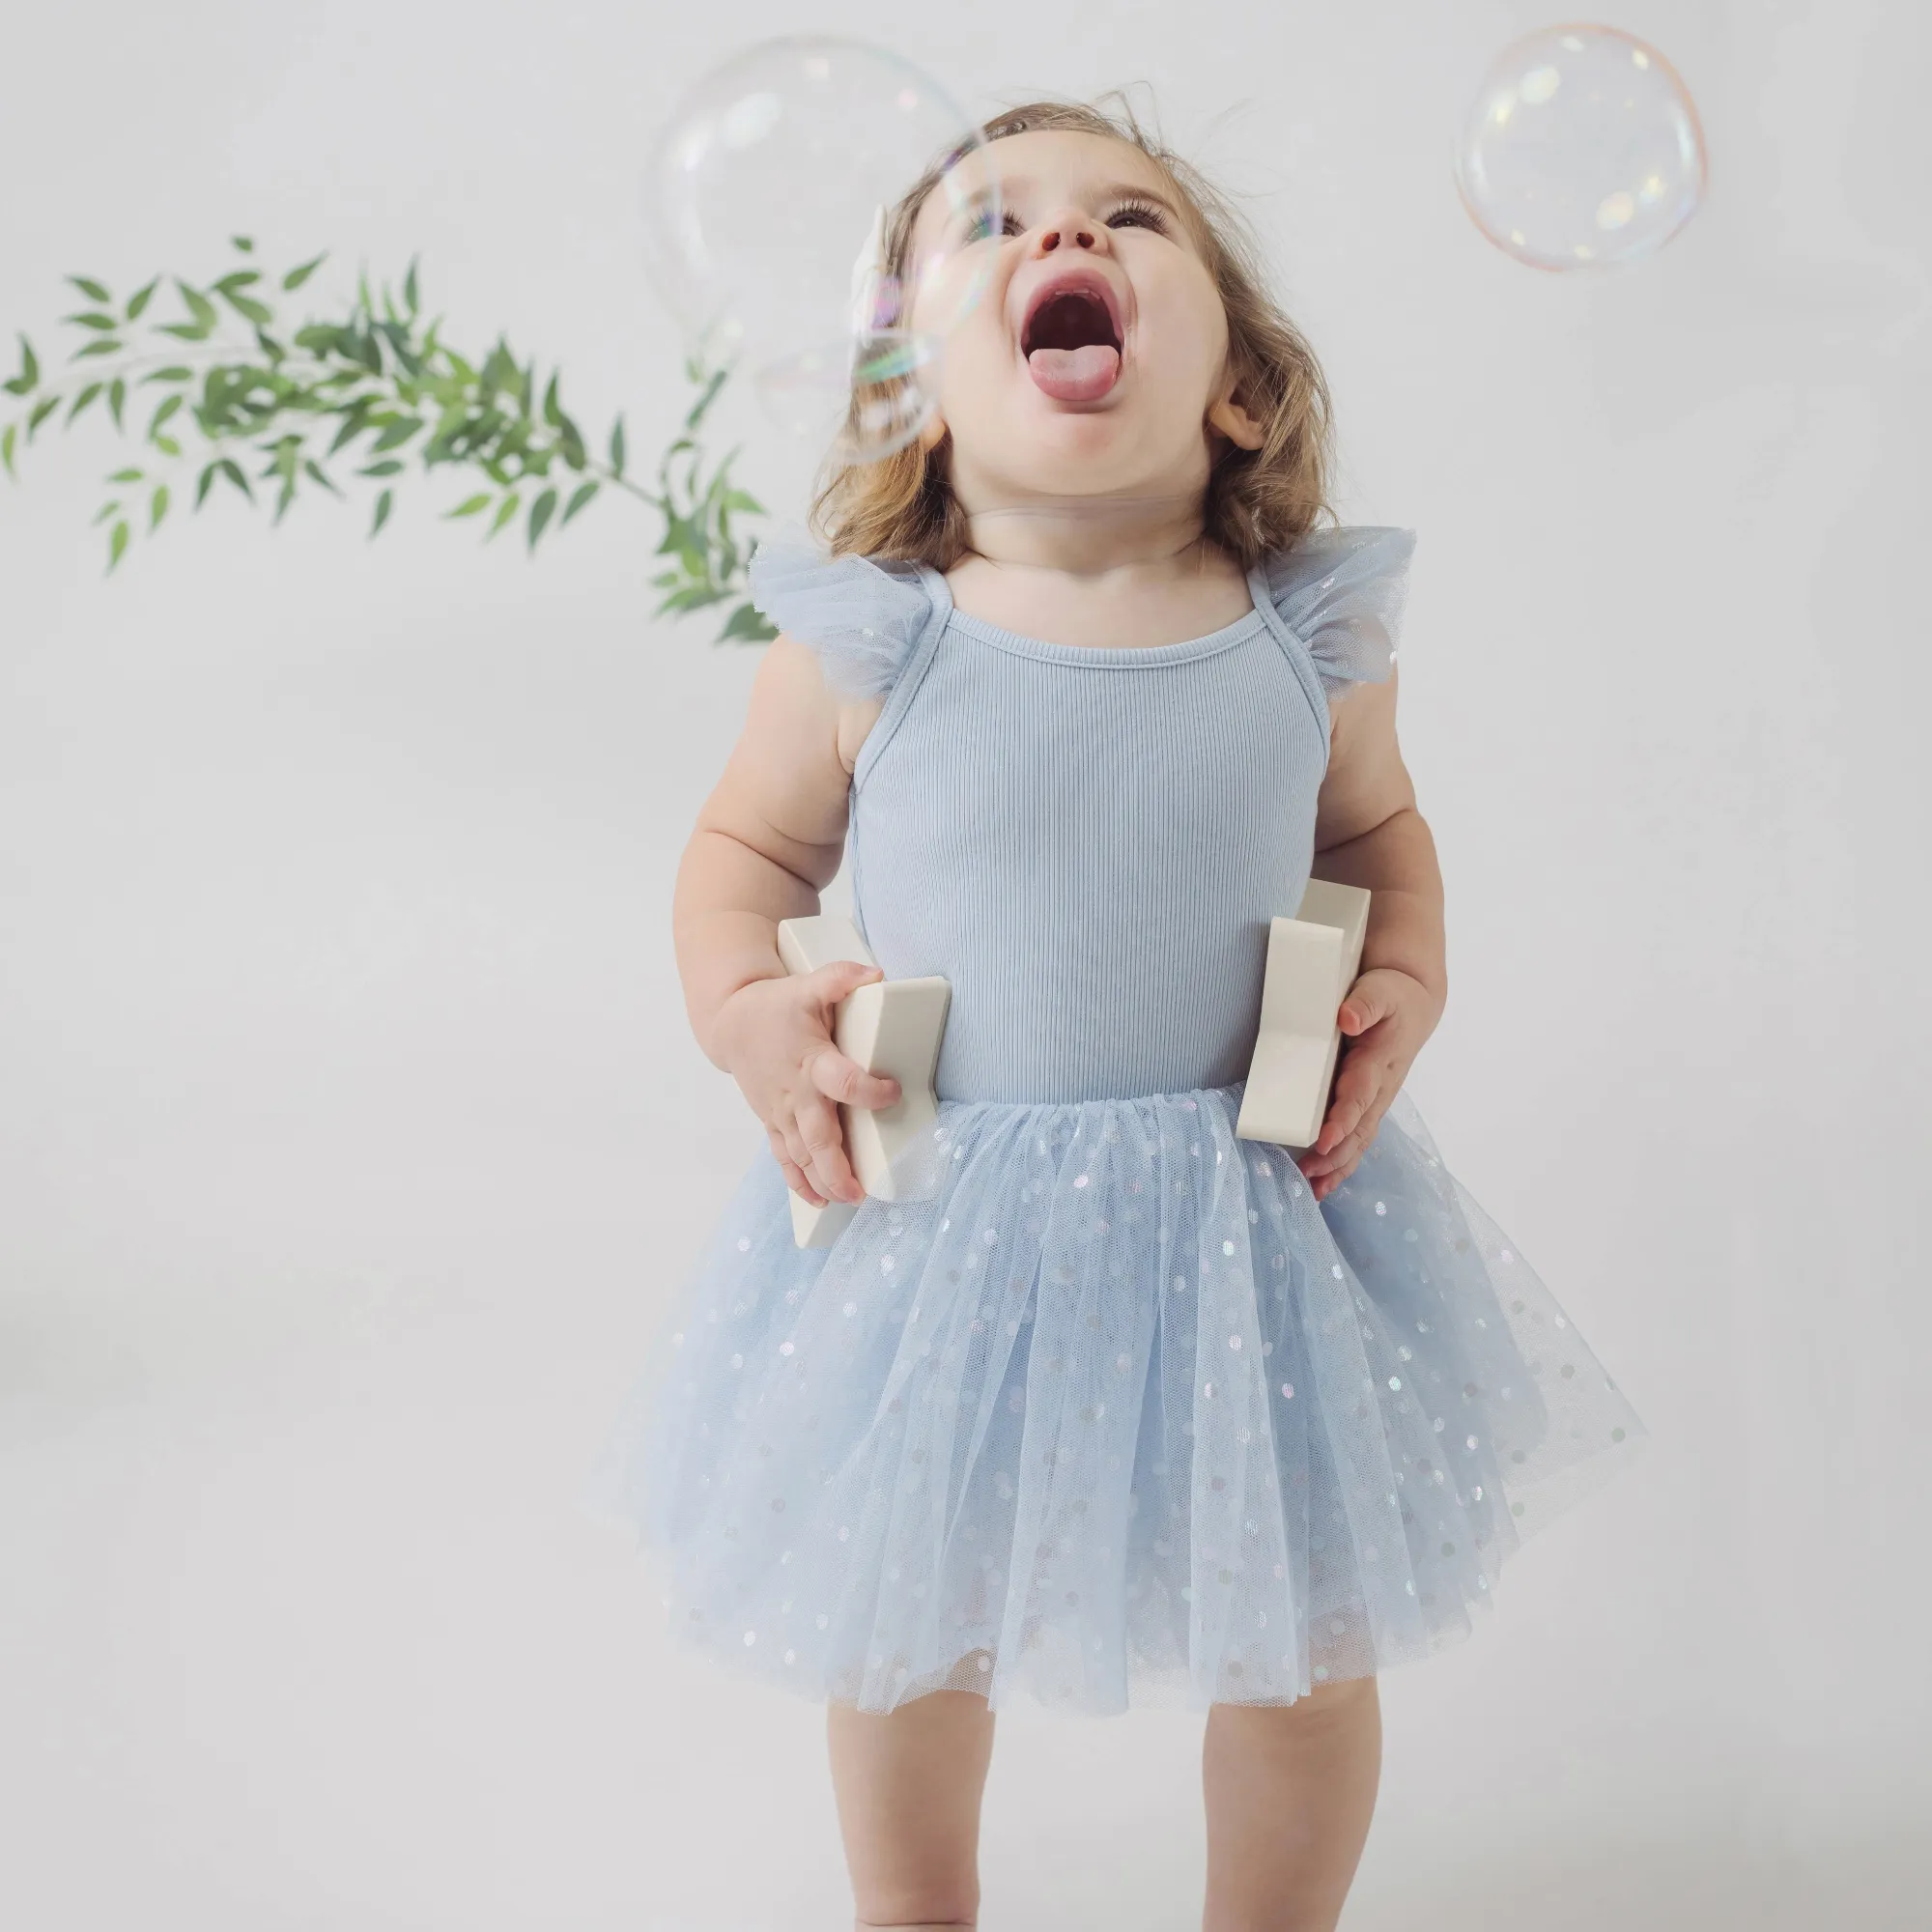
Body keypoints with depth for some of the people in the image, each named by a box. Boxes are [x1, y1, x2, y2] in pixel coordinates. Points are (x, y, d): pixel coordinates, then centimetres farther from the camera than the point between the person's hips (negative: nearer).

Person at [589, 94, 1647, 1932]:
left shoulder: (1311, 640, -9)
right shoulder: (869, 646, -14)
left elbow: (1375, 824, 11)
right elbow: (748, 845, 2)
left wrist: (1407, 979, -6)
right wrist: (743, 1009, -15)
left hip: (1253, 1218, 1)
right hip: (933, 1228, -1)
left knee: (1310, 1639, 15)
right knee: (908, 1636, 19)